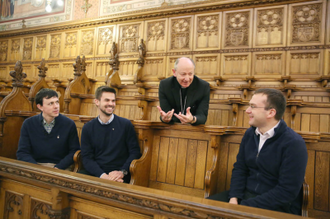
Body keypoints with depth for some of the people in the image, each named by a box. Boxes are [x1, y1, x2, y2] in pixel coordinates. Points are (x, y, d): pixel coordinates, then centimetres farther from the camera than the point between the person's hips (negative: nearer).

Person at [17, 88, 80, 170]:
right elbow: (22, 152, 5)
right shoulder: (28, 124, 5)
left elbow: (74, 151, 2)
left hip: (61, 168, -1)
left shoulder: (69, 124, 1)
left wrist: (58, 168, -13)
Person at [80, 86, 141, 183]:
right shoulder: (88, 128, 9)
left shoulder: (126, 124, 5)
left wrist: (122, 172, -13)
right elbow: (87, 158, 4)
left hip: (119, 177, -3)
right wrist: (103, 175, -12)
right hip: (96, 174, 3)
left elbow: (135, 152, 3)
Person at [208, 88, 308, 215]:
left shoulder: (294, 144, -16)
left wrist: (245, 206, -20)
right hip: (246, 194, 6)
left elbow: (287, 191, -19)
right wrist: (234, 198, -8)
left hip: (279, 207, -5)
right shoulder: (250, 133, 5)